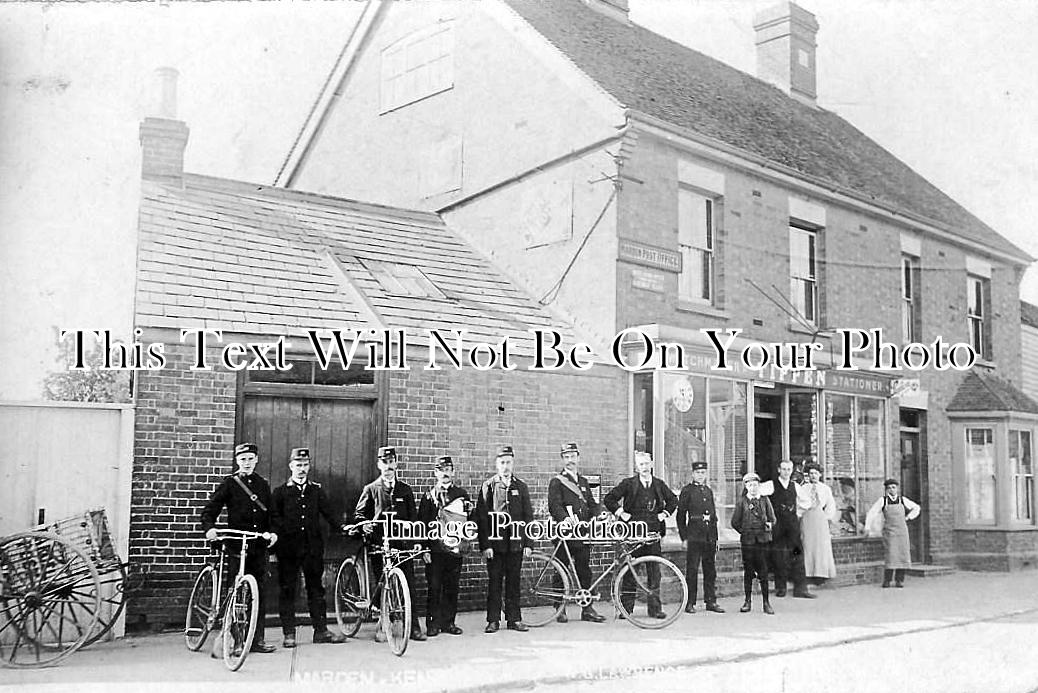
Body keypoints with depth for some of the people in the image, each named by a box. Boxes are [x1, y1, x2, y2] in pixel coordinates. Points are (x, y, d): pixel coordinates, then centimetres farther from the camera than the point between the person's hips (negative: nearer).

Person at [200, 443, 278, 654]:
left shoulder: (263, 484, 15)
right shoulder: (229, 483, 3)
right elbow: (210, 509, -2)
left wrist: (272, 532, -2)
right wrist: (209, 527, -21)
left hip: (259, 545, 4)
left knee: (258, 592, 4)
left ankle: (257, 639, 9)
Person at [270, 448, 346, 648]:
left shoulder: (316, 490, 12)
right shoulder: (280, 492, 4)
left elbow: (327, 513, 10)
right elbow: (274, 517, -2)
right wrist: (284, 530, -18)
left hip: (313, 546, 2)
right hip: (288, 548, -2)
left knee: (316, 588, 6)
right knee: (287, 590, 2)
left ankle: (321, 630, 12)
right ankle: (289, 633, 9)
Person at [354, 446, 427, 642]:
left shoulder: (405, 490, 14)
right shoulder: (371, 489, 9)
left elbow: (413, 516, 14)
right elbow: (359, 514, 7)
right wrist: (364, 525, -14)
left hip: (403, 545, 1)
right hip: (379, 545, -1)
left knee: (409, 586, -3)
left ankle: (414, 627, 1)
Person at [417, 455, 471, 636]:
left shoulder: (462, 494, 11)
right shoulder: (429, 495, 5)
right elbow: (421, 524, 1)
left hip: (455, 548, 2)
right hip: (435, 549, -2)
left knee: (452, 588, 5)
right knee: (434, 587, -2)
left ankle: (449, 622, 15)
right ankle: (433, 624, 5)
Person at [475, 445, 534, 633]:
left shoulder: (520, 487, 10)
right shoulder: (488, 486, 1)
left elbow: (528, 517, 10)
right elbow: (481, 518, -2)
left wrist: (528, 544, 3)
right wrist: (485, 545, -9)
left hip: (516, 543, 2)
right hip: (495, 543, -2)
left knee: (514, 582, 7)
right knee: (494, 582, 2)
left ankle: (514, 619, 14)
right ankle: (493, 621, 9)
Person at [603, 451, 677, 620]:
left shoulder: (659, 484, 10)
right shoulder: (628, 483, 0)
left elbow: (673, 500, 25)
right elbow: (608, 499, -1)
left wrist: (664, 513, 12)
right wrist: (621, 513, -5)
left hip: (653, 533, 3)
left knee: (654, 571, 3)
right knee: (630, 571, 0)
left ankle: (655, 608, 9)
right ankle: (626, 609, 6)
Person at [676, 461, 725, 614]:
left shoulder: (708, 491, 16)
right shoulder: (687, 490, -1)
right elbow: (681, 515, -3)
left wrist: (715, 538, 16)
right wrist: (684, 537, -8)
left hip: (709, 538, 6)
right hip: (694, 537, -6)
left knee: (710, 571, 9)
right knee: (692, 570, -4)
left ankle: (711, 601, 15)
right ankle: (690, 603, 2)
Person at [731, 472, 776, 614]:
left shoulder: (765, 500, 10)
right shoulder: (742, 502, 7)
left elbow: (773, 518, 10)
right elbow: (735, 522, 8)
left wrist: (769, 525, -6)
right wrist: (745, 532, 2)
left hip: (763, 540, 0)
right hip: (747, 540, 0)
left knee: (763, 572, -1)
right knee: (748, 572, 3)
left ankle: (766, 602, 3)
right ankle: (747, 601, 10)